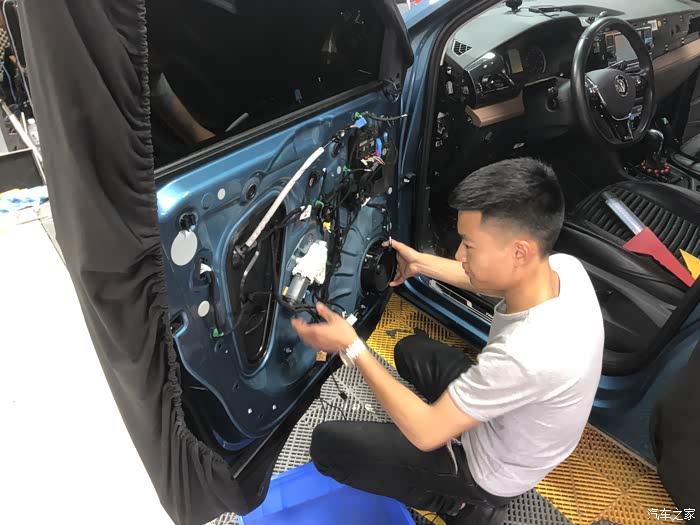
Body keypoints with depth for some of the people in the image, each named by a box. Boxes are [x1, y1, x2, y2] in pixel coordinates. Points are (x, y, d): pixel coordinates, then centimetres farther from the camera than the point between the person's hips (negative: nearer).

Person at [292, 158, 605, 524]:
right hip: (512, 422, 7)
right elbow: (498, 282, 6)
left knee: (327, 444, -4)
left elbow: (425, 433, -30)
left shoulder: (526, 354, -43)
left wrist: (352, 348, -26)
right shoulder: (566, 267, -20)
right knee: (410, 350, 22)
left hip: (492, 468, -7)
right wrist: (422, 264, 7)